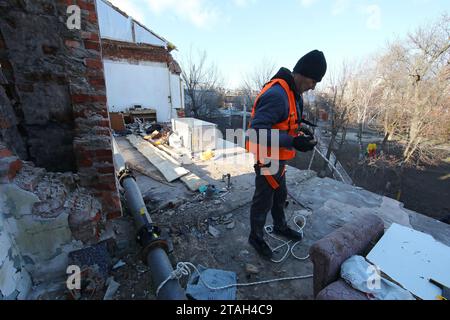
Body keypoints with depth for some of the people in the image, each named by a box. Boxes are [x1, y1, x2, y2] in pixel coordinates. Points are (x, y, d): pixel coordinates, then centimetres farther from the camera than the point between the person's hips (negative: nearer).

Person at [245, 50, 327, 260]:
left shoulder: (291, 92, 9)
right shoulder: (276, 94, -25)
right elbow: (257, 131, -32)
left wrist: (299, 129, 5)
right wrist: (293, 141, -35)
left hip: (278, 158, 10)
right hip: (267, 159, -10)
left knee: (280, 195, 25)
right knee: (263, 200, 8)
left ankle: (280, 227, 49)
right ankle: (256, 237, 32)